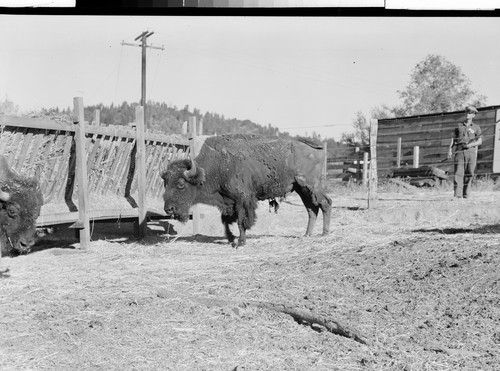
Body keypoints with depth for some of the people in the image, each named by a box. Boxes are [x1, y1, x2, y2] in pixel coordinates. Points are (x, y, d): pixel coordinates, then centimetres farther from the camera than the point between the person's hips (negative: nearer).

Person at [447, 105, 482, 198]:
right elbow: (453, 139, 13)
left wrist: (471, 144, -11)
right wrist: (450, 150, 1)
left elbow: (480, 141, 7)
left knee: (469, 173, -2)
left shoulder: (476, 128, 12)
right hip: (459, 151, 0)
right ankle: (457, 194, -13)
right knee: (458, 173, -9)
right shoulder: (459, 126, 15)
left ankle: (466, 194, 4)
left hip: (471, 152, 0)